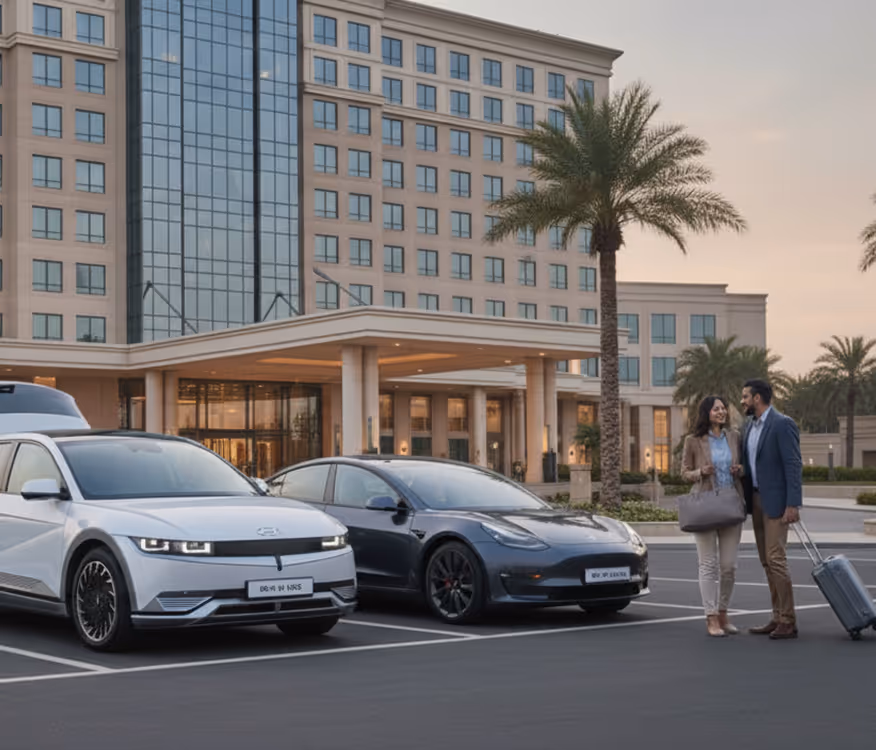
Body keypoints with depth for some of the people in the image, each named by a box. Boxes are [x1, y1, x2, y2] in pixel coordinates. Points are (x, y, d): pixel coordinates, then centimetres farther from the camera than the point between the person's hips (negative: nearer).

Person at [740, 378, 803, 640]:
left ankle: (788, 621, -7)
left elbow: (794, 465, -16)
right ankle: (778, 618, 13)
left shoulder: (783, 424, -12)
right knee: (766, 561, 8)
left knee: (775, 559, -12)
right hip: (756, 499, 9)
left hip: (776, 501, -8)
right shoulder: (750, 426, 14)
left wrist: (793, 505, -21)